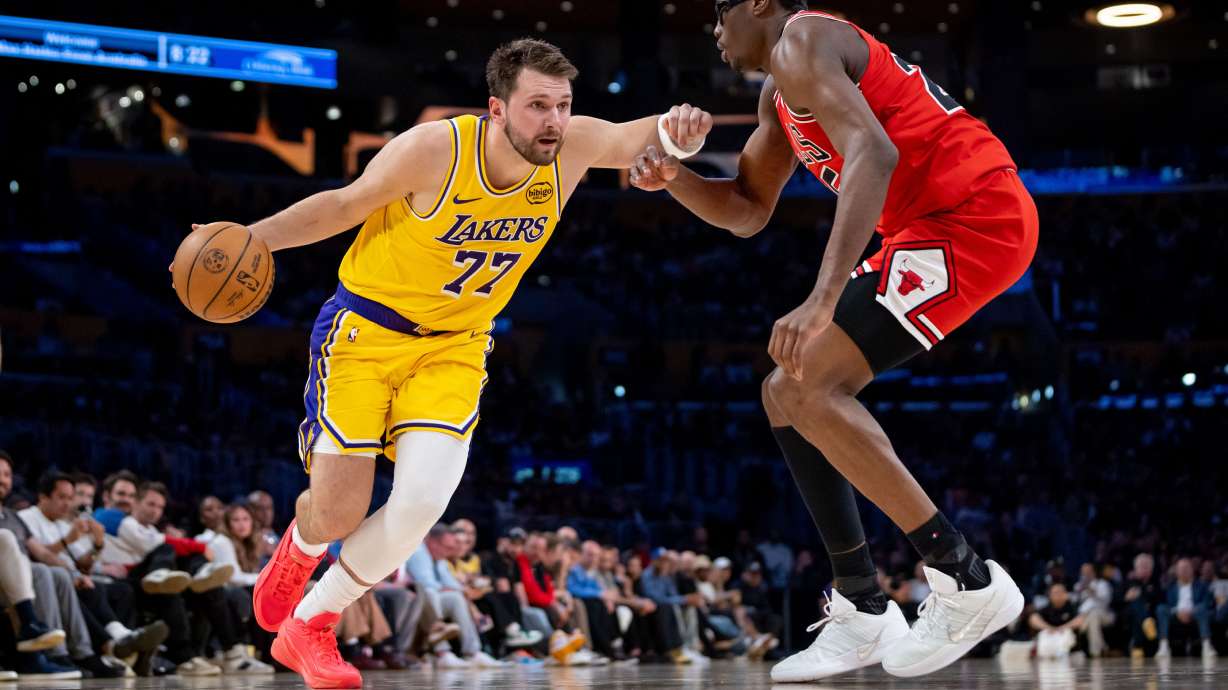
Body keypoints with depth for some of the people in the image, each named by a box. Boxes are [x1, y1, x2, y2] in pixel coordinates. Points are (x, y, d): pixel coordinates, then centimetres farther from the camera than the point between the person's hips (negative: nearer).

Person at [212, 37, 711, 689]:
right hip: (365, 330, -3)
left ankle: (307, 628, 6)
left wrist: (675, 132, -24)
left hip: (453, 349, 3)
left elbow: (633, 139, 1)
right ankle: (299, 545, 38)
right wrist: (245, 239, -13)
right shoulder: (434, 149, -22)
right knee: (339, 514, -4)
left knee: (421, 505, -18)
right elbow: (344, 204, -9)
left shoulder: (573, 147, -13)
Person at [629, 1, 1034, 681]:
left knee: (809, 388, -18)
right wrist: (672, 176, 7)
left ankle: (969, 580, -14)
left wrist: (824, 298, -33)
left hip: (975, 214, -10)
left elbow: (874, 153, -25)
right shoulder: (779, 95, 23)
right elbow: (746, 213, 29)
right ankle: (863, 614, 10)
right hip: (937, 226, 10)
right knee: (786, 394, 10)